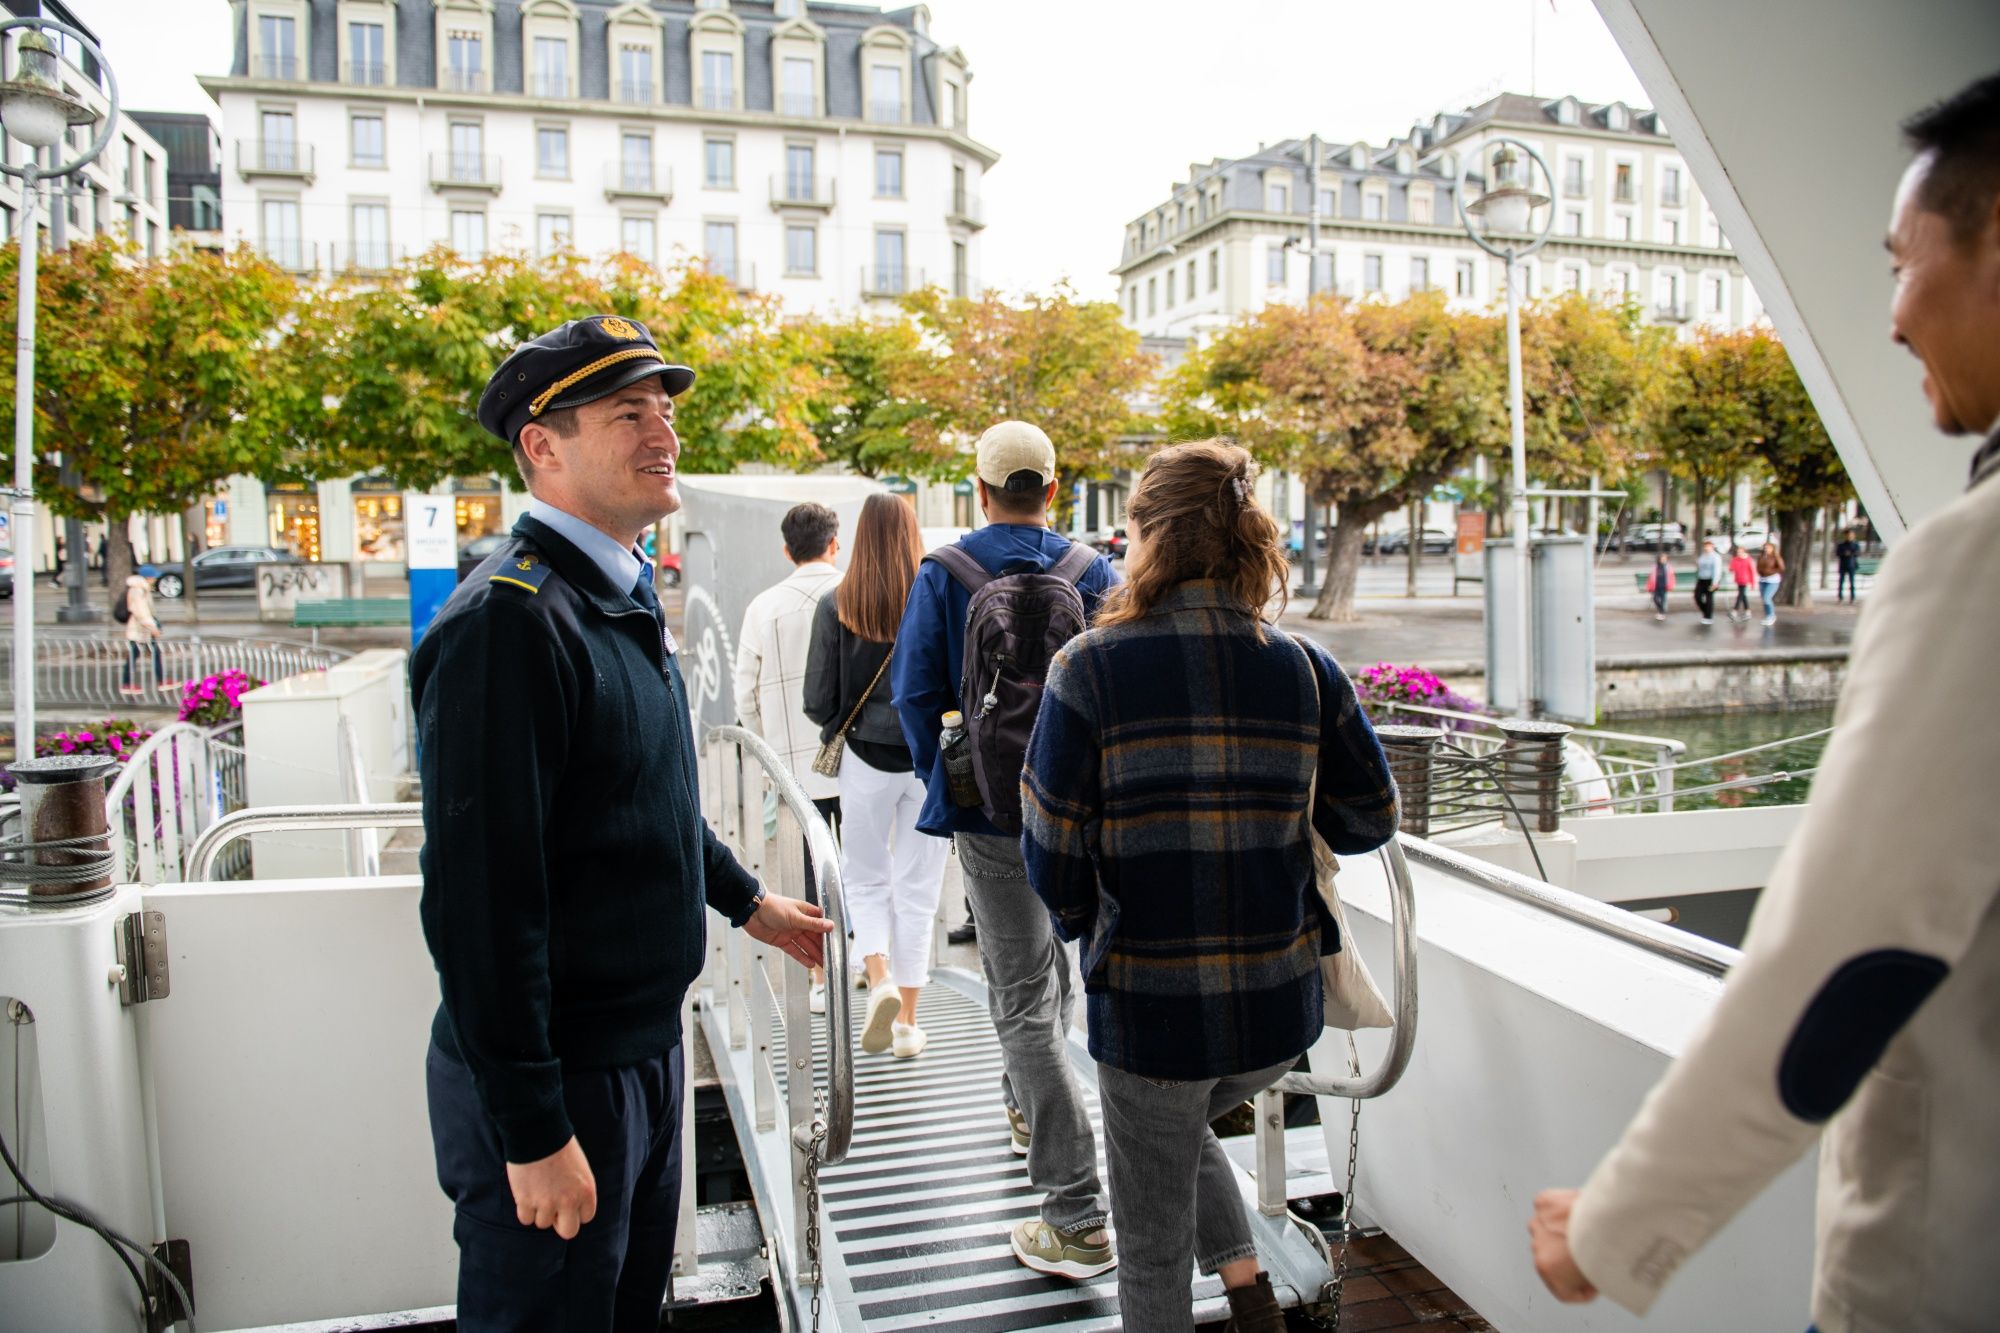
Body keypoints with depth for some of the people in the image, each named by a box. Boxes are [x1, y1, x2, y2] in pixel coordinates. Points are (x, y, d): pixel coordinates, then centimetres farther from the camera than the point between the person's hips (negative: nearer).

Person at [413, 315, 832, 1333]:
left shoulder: (625, 601, 9)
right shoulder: (507, 619, -23)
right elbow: (479, 896, -26)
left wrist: (746, 901, 26)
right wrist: (531, 1131, -24)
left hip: (644, 1048, 9)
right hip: (553, 1089, -9)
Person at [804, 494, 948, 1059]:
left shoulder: (836, 607, -6)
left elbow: (819, 704, -7)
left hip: (866, 760, 0)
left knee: (866, 880, 17)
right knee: (917, 889, 11)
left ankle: (880, 977, -5)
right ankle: (907, 1021, 16)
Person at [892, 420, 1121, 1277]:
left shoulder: (944, 575, -6)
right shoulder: (1095, 571, 2)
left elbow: (916, 694, -8)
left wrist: (941, 783, 4)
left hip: (995, 812, -4)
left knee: (1024, 1002, -2)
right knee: (1049, 967, 26)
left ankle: (1077, 1220, -4)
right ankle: (1028, 1114, 48)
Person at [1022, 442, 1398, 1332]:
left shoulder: (1090, 668, -13)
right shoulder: (1305, 668, -4)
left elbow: (1053, 856, -11)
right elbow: (1369, 821, 5)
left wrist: (1083, 925, 10)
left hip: (1149, 1006, -4)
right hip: (1281, 1002, 4)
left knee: (1153, 1247, 18)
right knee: (1182, 1125, 35)